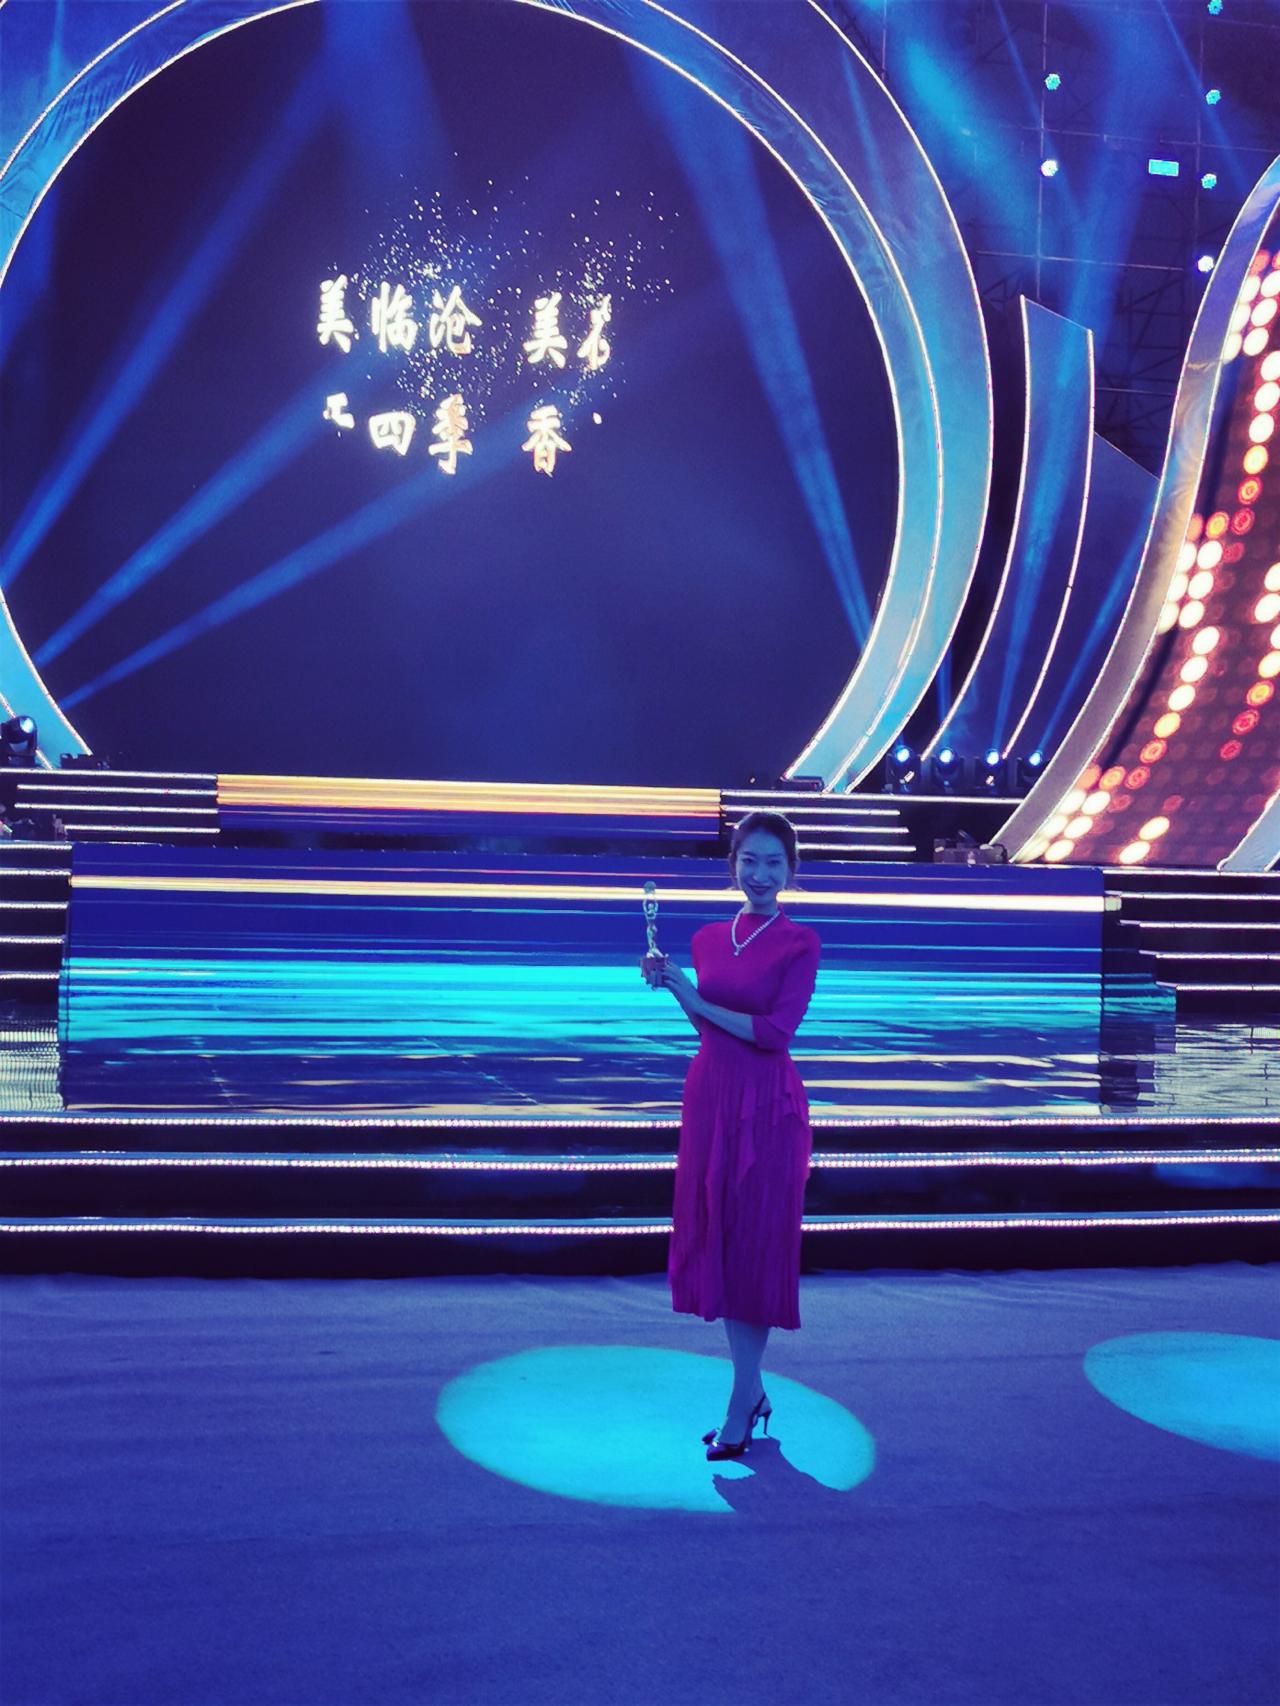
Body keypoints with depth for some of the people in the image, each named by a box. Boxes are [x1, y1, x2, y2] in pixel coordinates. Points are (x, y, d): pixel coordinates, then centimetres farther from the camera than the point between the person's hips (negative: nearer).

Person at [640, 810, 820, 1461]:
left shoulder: (800, 943, -8)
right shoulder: (708, 938, 8)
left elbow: (775, 1031, -16)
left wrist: (698, 1001, -12)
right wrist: (671, 987, 2)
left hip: (767, 1106, -6)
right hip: (709, 1095, 6)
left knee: (755, 1244, 1)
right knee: (715, 1238, 10)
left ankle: (740, 1409, 10)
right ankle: (753, 1390, 24)